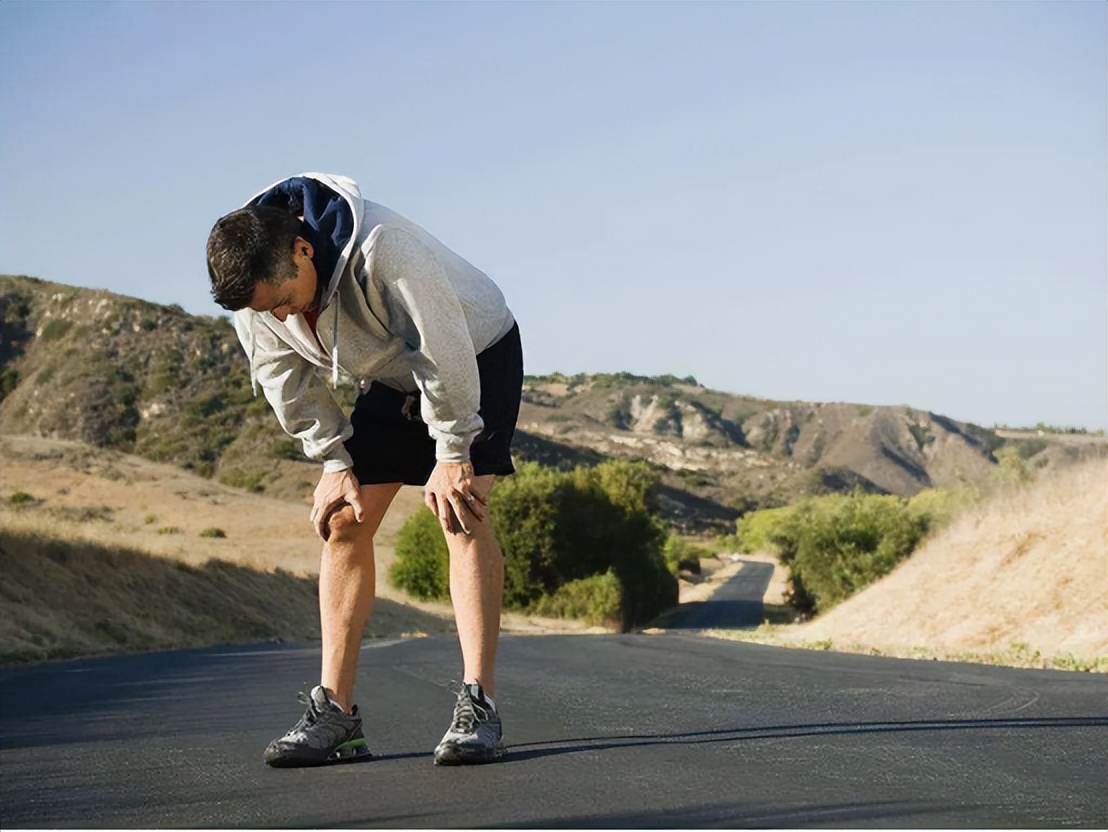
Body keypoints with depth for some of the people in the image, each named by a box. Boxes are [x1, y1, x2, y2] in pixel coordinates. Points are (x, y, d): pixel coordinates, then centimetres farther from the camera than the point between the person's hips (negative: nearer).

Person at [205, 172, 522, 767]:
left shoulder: (382, 250, -40)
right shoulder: (254, 286, -20)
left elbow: (443, 351, -32)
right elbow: (287, 378, -5)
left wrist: (451, 454, -24)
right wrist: (334, 462, -7)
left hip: (477, 354, -6)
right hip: (391, 377, 6)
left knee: (460, 513, -21)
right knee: (342, 522, -4)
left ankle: (478, 705, -22)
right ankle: (334, 711, -1)